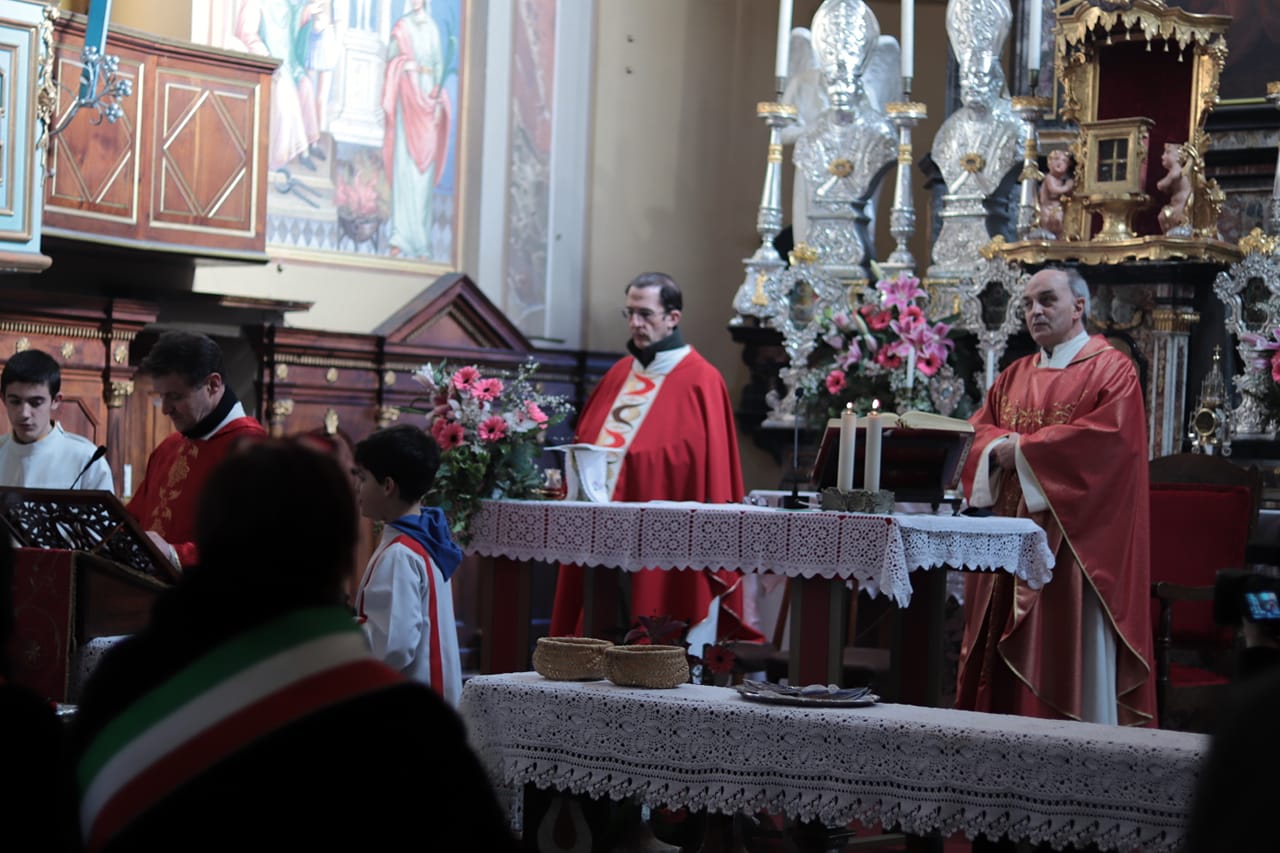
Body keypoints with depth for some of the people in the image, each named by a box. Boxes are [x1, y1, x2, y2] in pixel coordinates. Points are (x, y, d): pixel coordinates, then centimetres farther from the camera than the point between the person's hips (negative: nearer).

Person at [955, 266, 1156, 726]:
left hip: (1075, 533, -6)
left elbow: (1110, 434, -16)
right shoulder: (1015, 376, 19)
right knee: (1006, 654, 3)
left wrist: (1024, 448, -14)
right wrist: (999, 449, -10)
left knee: (1072, 648, -8)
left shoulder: (1110, 369, -1)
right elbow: (981, 430, 14)